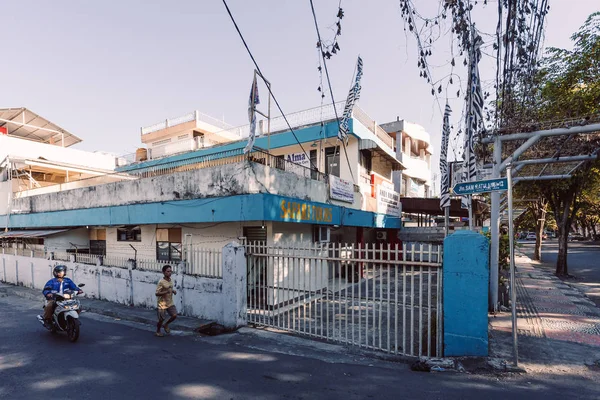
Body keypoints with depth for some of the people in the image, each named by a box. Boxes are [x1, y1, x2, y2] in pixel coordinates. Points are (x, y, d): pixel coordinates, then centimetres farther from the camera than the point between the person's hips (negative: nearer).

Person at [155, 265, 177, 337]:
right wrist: (166, 292, -32)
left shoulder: (170, 281, 3)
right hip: (162, 304, -6)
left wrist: (173, 291, -1)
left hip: (170, 302, 6)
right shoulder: (161, 282, -19)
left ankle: (166, 325, 23)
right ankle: (158, 331, 32)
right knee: (161, 319, 4)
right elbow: (157, 293, -20)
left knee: (174, 315, -5)